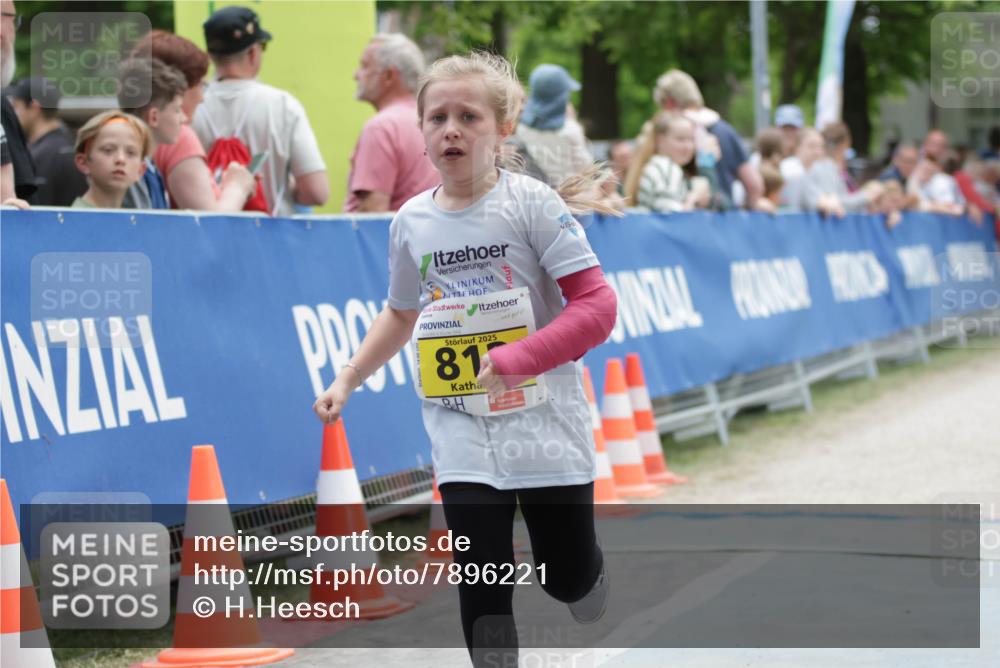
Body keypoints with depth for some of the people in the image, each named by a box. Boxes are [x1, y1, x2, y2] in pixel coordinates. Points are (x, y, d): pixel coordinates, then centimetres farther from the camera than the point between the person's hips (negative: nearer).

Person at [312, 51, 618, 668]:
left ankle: (585, 572, 44)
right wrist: (347, 381, 15)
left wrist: (516, 360, -25)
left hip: (544, 424, -3)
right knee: (483, 593, -6)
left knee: (571, 580, 8)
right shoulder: (412, 221, 4)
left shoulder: (531, 202, -10)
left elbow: (596, 305, -16)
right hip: (462, 435, 3)